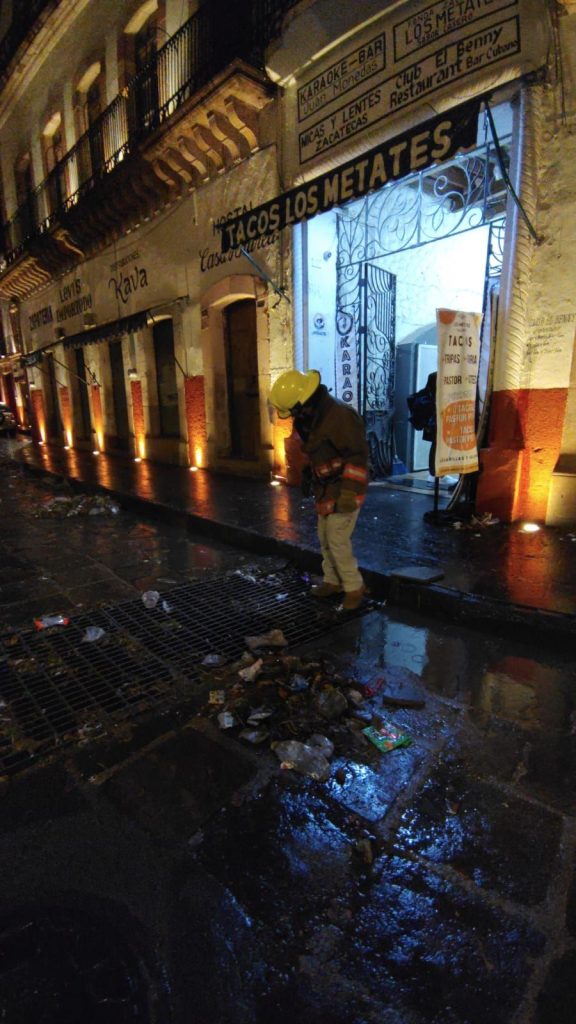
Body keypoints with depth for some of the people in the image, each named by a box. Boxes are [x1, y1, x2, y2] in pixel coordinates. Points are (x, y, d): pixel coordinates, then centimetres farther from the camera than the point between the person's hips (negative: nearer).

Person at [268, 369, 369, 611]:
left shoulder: (341, 416, -24)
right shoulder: (312, 416, 6)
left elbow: (357, 457, -24)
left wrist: (349, 494, -26)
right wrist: (314, 480, 22)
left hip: (344, 491, -9)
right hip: (326, 489, 9)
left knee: (338, 541, -7)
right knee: (325, 538, 14)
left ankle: (354, 587, 9)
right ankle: (332, 581, 29)